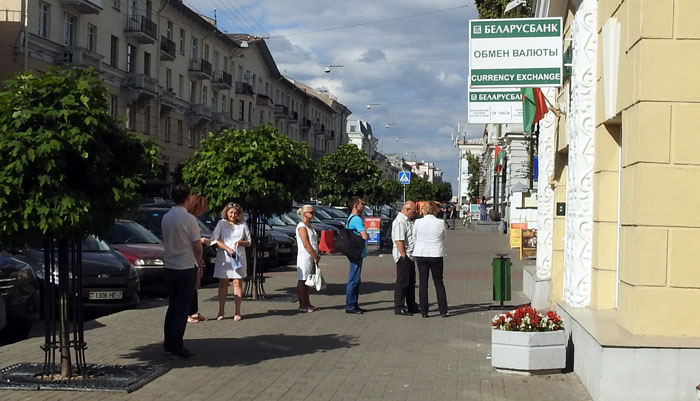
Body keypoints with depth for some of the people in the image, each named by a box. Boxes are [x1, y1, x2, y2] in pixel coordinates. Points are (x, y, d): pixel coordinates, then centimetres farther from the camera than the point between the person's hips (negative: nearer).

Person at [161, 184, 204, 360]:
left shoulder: (166, 218, 5)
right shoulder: (188, 219, -15)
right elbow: (197, 246, -14)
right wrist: (199, 261, 9)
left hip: (169, 266, 7)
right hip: (186, 267, -7)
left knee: (172, 306, 16)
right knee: (182, 309, -2)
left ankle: (168, 344, 20)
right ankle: (176, 348, -3)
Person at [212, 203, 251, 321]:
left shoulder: (243, 225, 10)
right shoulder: (221, 223, 5)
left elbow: (248, 242, 13)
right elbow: (215, 239, -5)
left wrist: (240, 242, -9)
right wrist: (228, 249, -16)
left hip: (239, 257, 1)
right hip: (223, 257, -1)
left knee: (238, 282, -2)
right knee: (223, 283, 1)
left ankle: (237, 312, 2)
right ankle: (221, 311, 6)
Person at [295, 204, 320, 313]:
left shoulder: (309, 226, 16)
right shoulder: (301, 226, -13)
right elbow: (306, 244, -18)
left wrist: (317, 255, 9)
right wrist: (315, 257, -16)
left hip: (311, 258, 9)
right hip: (304, 257, -9)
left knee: (307, 281, 14)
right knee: (301, 281, -3)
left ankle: (307, 304, 19)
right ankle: (302, 306, -1)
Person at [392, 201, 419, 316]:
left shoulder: (408, 221, 17)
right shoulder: (399, 222, -16)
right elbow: (399, 241, -23)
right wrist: (404, 255, -22)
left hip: (410, 256, 10)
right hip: (403, 256, -10)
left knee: (411, 281, 16)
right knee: (402, 282, -5)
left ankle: (411, 306, 24)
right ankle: (399, 307, 0)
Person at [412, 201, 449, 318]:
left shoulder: (418, 222, -4)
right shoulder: (440, 223, -5)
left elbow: (414, 239, 5)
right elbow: (442, 240, 4)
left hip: (421, 255, 0)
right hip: (436, 255, 0)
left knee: (423, 283, 6)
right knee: (439, 283, 9)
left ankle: (424, 311, 5)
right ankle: (443, 311, 10)